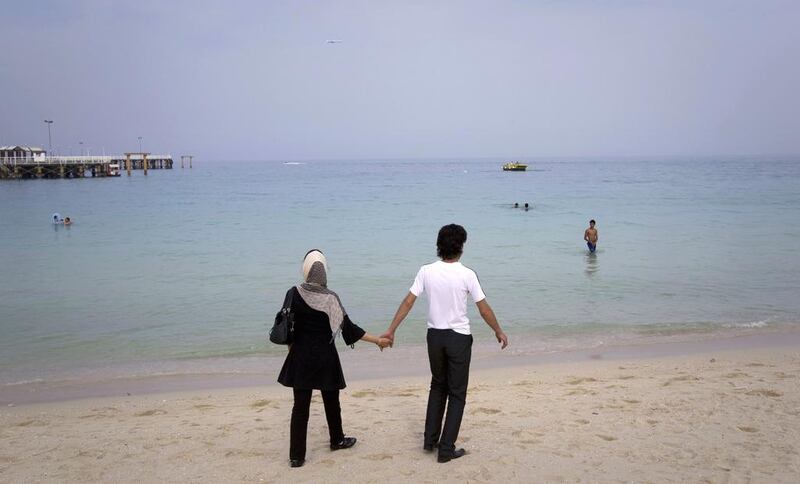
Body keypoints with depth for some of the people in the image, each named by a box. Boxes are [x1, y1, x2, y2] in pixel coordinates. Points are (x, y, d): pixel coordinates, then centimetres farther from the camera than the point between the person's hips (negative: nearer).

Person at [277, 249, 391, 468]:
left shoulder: (293, 294, -8)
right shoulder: (330, 298, -13)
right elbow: (348, 328, -10)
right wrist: (377, 340, -2)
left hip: (301, 358, 1)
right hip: (325, 358, -1)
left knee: (300, 406, 5)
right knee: (331, 402, 19)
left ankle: (296, 455, 6)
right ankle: (336, 440, 39)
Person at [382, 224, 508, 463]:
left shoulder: (426, 271, -6)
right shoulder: (467, 274, -13)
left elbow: (408, 302, -5)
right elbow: (484, 309, -8)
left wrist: (391, 330, 1)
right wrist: (499, 332, 6)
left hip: (435, 336, 4)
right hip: (459, 338, -4)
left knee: (437, 386, 22)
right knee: (457, 393, 7)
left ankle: (430, 440, 26)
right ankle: (446, 449, 8)